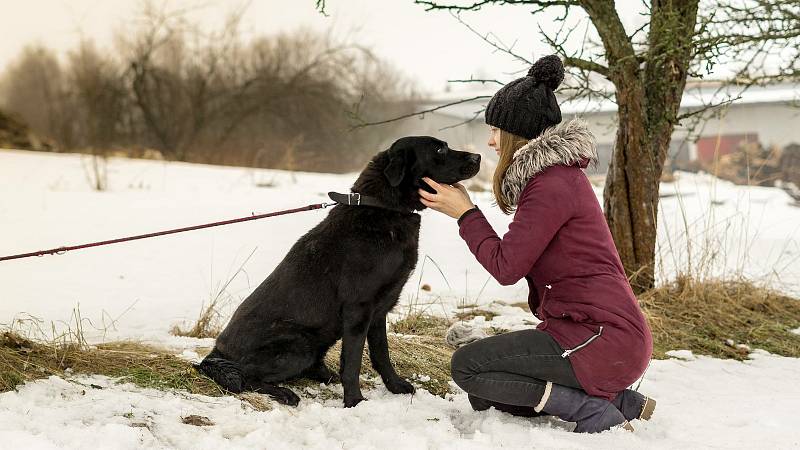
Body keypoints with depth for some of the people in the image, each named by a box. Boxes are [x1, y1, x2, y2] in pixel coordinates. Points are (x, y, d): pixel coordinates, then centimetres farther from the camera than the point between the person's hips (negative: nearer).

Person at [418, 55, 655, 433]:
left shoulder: (550, 185, -17)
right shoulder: (560, 172, 14)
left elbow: (506, 267, -15)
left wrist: (465, 213, -6)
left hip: (603, 339, -10)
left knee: (467, 366, -10)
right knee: (486, 396, 14)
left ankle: (596, 414, -11)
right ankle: (620, 402, 10)